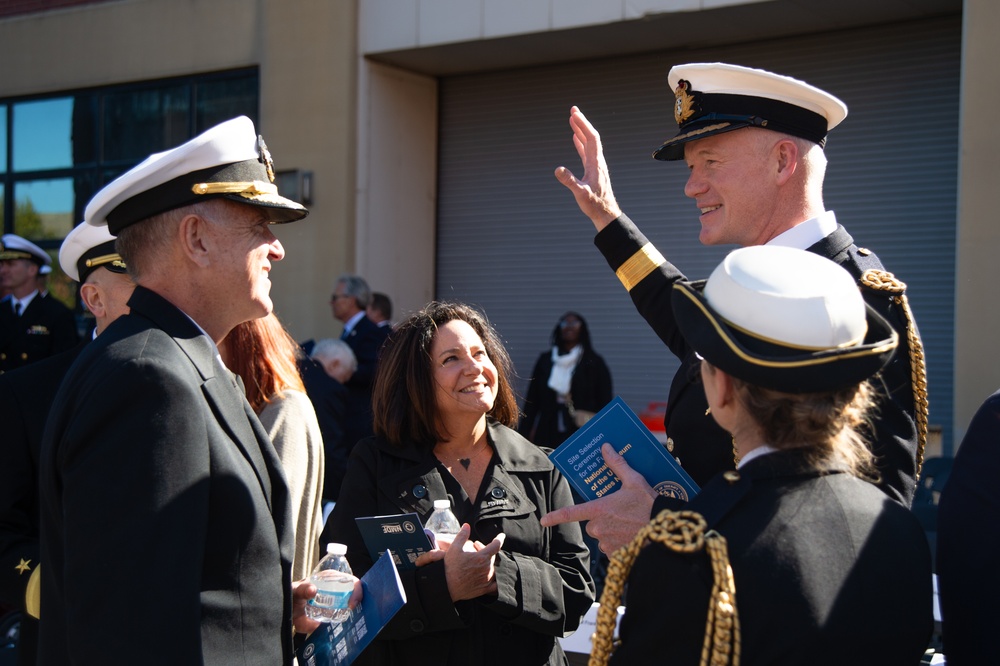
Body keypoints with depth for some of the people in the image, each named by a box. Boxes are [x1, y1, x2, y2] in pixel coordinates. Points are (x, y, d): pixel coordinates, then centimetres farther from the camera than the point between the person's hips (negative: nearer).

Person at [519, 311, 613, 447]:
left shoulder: (594, 362, 7)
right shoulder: (545, 360, 14)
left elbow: (605, 402, 4)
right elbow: (532, 400, 12)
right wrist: (524, 435, 5)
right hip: (547, 436, 2)